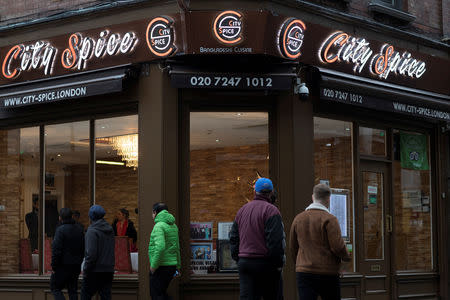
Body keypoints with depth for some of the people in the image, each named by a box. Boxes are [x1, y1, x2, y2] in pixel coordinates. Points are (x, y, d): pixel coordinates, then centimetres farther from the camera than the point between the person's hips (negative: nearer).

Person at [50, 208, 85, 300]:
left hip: (63, 265, -6)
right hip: (76, 267, 6)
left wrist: (54, 267, -11)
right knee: (73, 290, 11)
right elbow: (83, 249, 13)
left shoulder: (60, 230, -14)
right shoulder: (79, 230, 8)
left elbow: (56, 250, -18)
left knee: (55, 287, 7)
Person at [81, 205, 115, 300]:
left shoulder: (92, 231, -14)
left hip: (95, 271, -7)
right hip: (109, 270, 7)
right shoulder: (110, 230, 10)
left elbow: (91, 254, -18)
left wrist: (85, 270, -11)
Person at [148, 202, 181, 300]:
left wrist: (153, 265, -18)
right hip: (171, 265, 8)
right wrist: (178, 265, 23)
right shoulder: (173, 226, 13)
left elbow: (160, 247, -26)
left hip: (161, 266, -8)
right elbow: (177, 247, 18)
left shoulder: (159, 226, -14)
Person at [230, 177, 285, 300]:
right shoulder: (271, 210, -7)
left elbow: (233, 238, 16)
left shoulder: (242, 210, 14)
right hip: (265, 262, -5)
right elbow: (276, 240, -15)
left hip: (244, 262, 5)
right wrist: (279, 262, -8)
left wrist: (238, 259, 18)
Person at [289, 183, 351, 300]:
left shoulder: (298, 218, 7)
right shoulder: (329, 219, -10)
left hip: (304, 272, 3)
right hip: (327, 273, -3)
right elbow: (337, 246, -16)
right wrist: (346, 257, 5)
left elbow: (293, 248, 14)